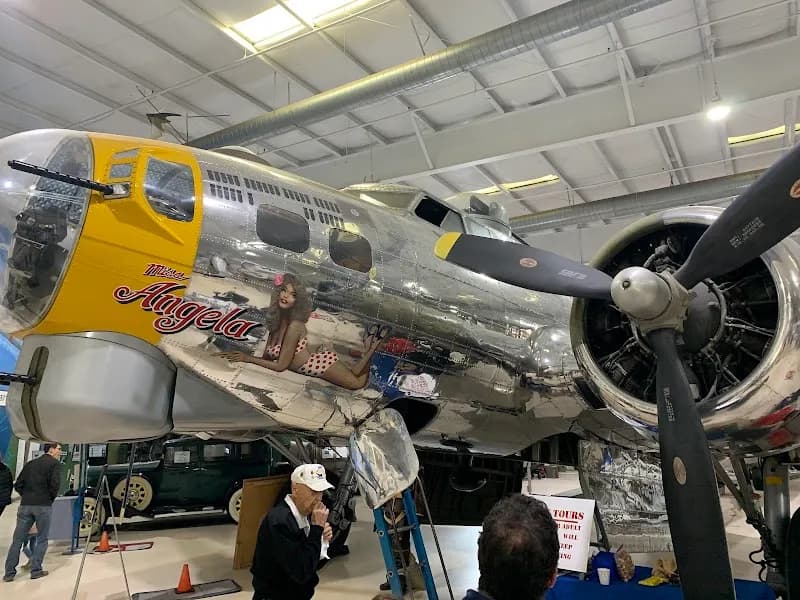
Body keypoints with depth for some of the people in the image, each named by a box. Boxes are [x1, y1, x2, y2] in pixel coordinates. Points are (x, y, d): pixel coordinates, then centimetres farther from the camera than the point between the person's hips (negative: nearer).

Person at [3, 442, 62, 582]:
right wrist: (51, 498, 3)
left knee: (17, 540, 9)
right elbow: (55, 484, -14)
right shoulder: (55, 464, -1)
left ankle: (9, 573, 10)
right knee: (42, 539, 7)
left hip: (25, 506, 5)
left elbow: (18, 485, 13)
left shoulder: (30, 464, 17)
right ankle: (36, 570, 6)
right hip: (43, 505, -5)